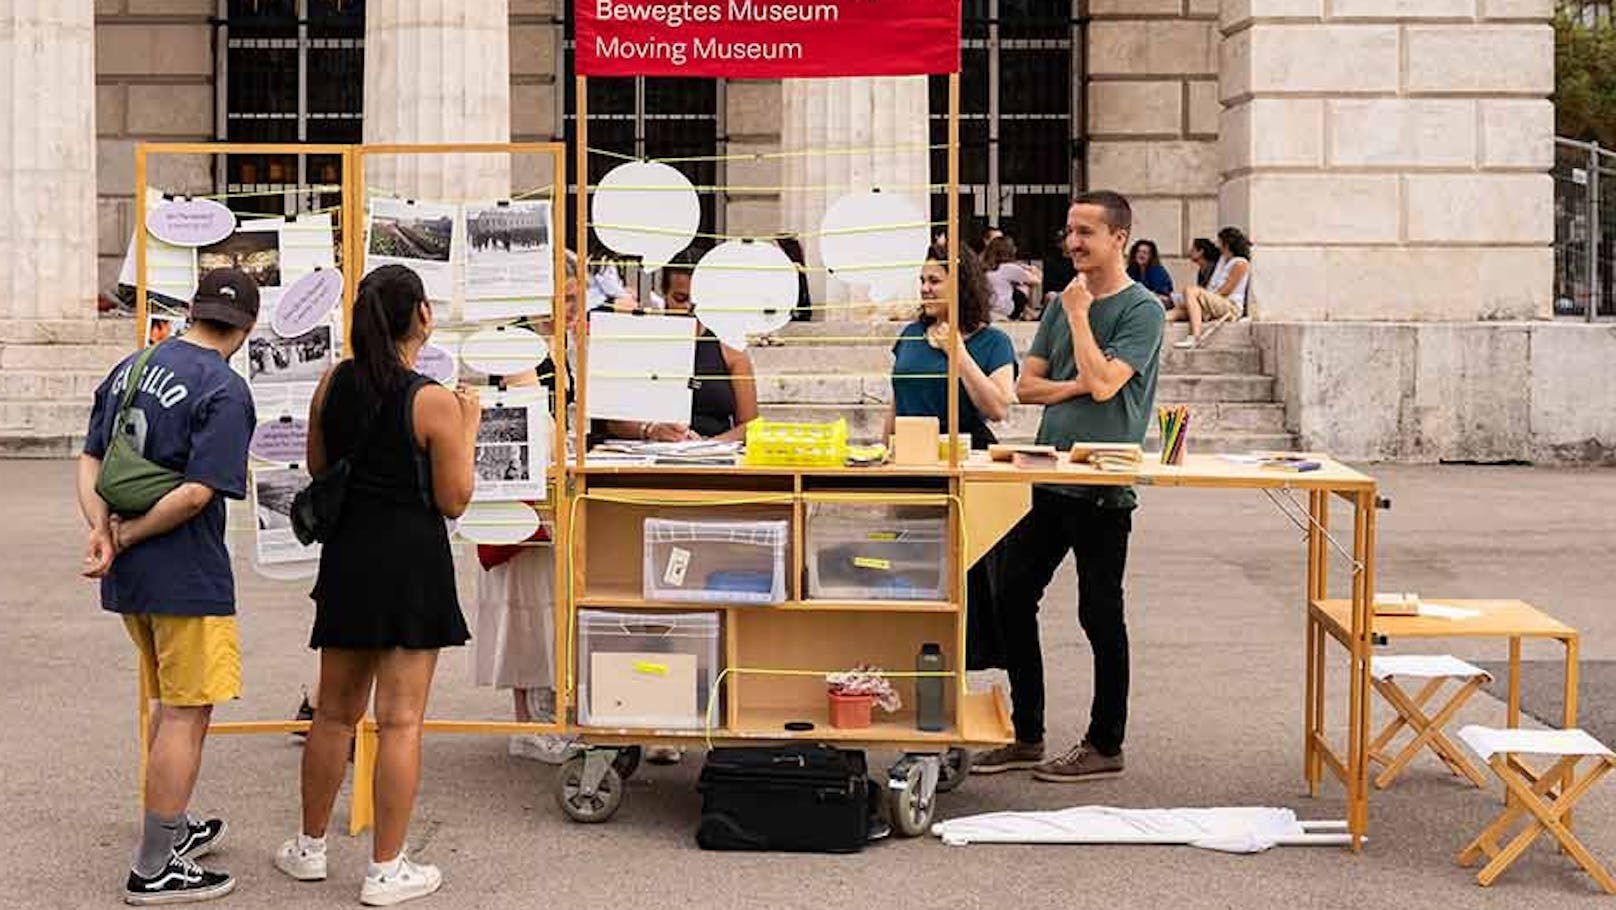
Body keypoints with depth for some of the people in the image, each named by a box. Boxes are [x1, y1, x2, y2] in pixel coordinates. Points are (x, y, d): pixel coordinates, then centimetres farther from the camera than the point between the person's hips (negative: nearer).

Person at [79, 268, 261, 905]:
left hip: (129, 578, 8)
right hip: (187, 578, -8)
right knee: (188, 714, 2)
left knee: (173, 704, 23)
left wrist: (102, 532, -6)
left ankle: (174, 829, 37)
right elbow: (197, 493, -21)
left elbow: (90, 461, 7)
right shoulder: (225, 390, -14)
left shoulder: (128, 370, 10)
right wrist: (126, 536, -12)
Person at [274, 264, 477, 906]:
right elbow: (454, 501, -10)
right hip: (411, 563, -5)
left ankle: (310, 847, 30)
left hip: (347, 557, 5)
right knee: (400, 720, 1)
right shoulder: (434, 402, -16)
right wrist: (467, 431, 1)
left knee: (336, 712, 18)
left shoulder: (333, 383, 0)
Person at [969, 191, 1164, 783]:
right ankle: (1027, 737, 19)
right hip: (1049, 477, 7)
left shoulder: (1142, 310, -7)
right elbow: (1027, 385, 10)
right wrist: (1078, 385, -7)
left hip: (1104, 488, -7)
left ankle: (1105, 746, 14)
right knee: (1012, 599, 8)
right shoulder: (1062, 304, 14)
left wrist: (1078, 314, -10)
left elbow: (1103, 382, -19)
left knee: (1100, 616, 2)